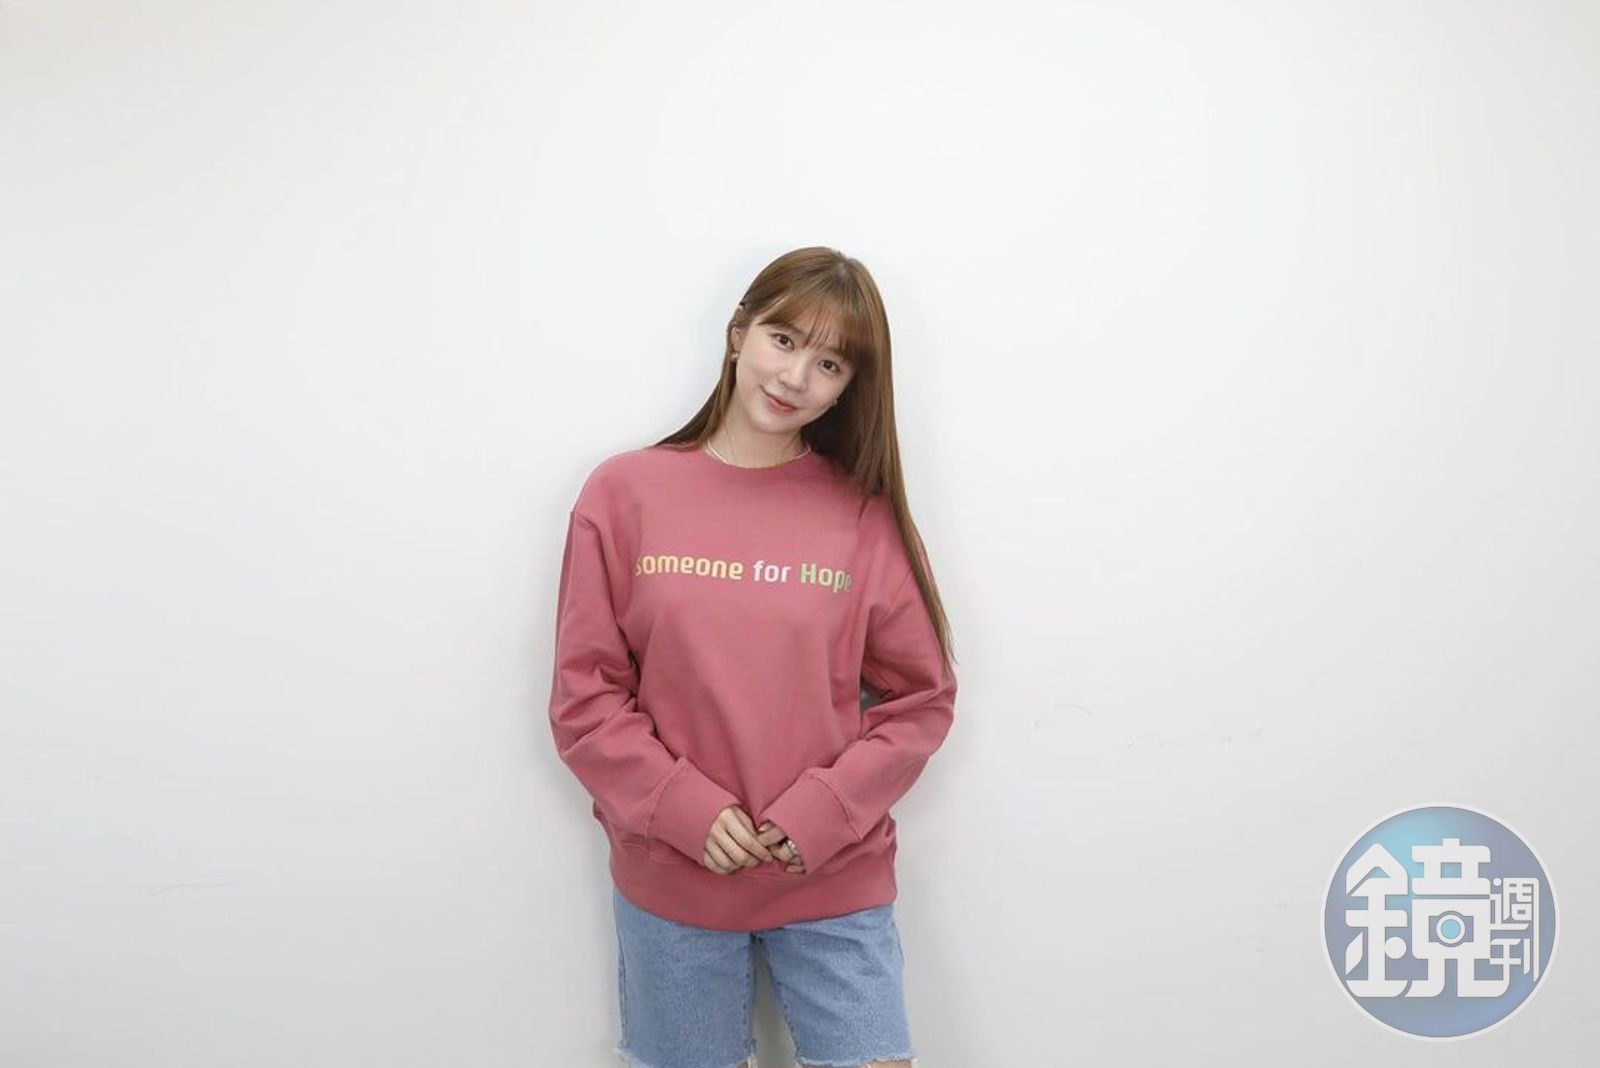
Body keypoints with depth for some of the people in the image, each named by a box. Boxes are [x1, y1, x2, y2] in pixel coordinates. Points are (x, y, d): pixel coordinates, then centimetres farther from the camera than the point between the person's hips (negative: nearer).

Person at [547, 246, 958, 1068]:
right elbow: (585, 696, -3)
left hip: (836, 880, 0)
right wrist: (684, 810, -13)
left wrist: (824, 812, -11)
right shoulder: (622, 494, -3)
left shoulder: (866, 513, -2)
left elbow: (920, 697, 0)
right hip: (670, 880, 0)